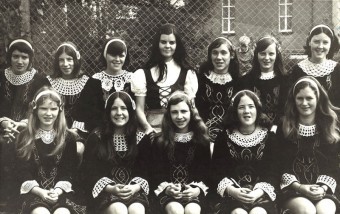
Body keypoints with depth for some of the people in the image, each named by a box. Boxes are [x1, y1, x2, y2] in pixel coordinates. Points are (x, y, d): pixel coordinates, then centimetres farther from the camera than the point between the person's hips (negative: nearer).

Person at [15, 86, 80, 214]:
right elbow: (23, 172, 2)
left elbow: (68, 171, 5)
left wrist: (57, 191, -14)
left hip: (60, 192, 0)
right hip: (33, 192, 0)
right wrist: (41, 192, -14)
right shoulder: (25, 137, 7)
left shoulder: (69, 138, 8)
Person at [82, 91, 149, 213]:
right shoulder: (96, 138, 3)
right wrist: (111, 188, -16)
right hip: (105, 191, -1)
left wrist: (135, 187, -14)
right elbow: (90, 172, 0)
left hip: (133, 191, 2)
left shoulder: (139, 138, 10)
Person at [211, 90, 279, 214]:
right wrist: (231, 190, -14)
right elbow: (216, 171, 4)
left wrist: (259, 192, -15)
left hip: (261, 195, 1)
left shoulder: (269, 137, 8)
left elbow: (274, 172, 3)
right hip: (231, 195, 0)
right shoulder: (224, 137, 7)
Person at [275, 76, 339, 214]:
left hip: (323, 190, 1)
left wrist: (323, 188, -11)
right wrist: (299, 187, -11)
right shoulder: (284, 129, 4)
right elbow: (279, 166, 1)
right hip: (292, 189, -1)